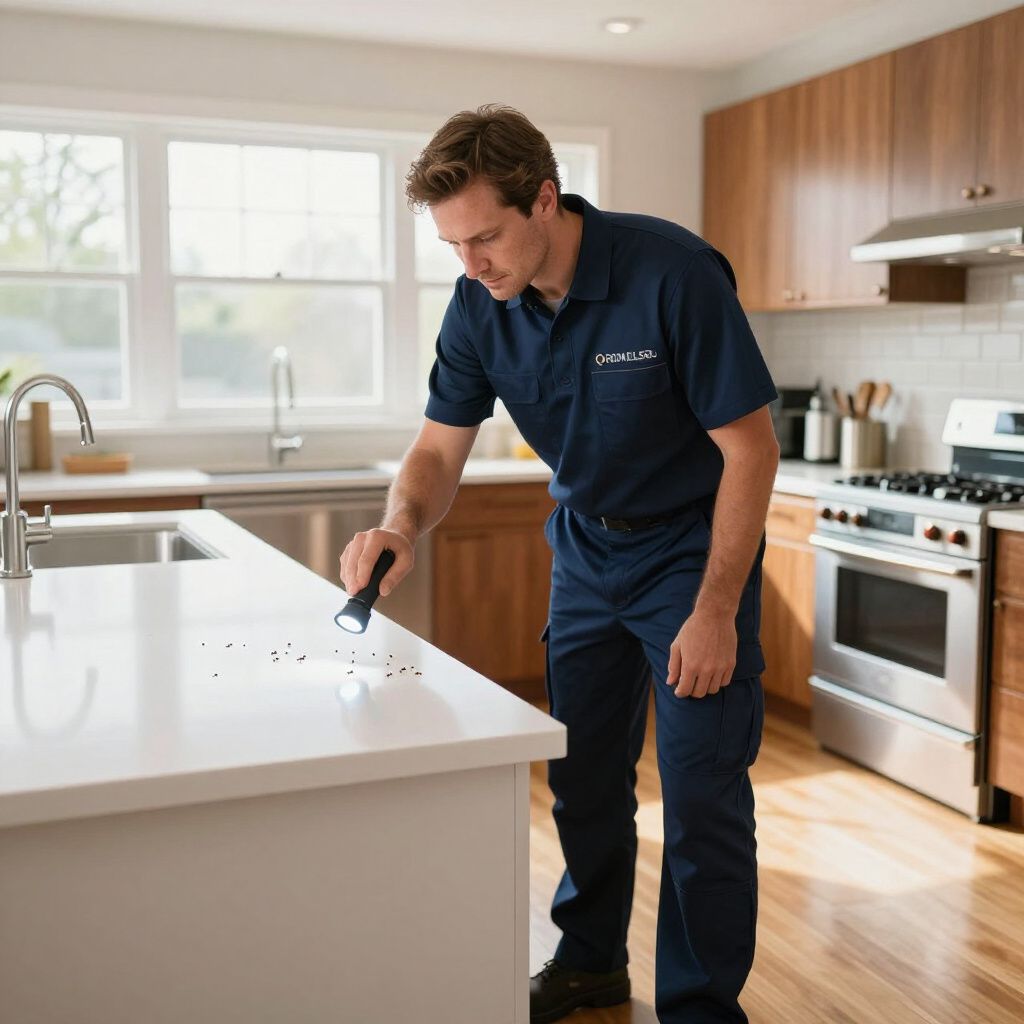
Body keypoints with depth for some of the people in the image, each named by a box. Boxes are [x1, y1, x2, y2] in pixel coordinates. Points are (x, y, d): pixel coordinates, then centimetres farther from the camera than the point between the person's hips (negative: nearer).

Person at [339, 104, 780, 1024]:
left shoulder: (672, 273, -26)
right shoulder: (481, 304, -10)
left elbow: (750, 446, -21)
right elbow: (443, 446, -3)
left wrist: (716, 611, -21)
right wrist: (403, 524, -26)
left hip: (694, 544, -5)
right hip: (588, 549, 5)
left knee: (702, 798, -4)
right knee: (584, 776, 14)